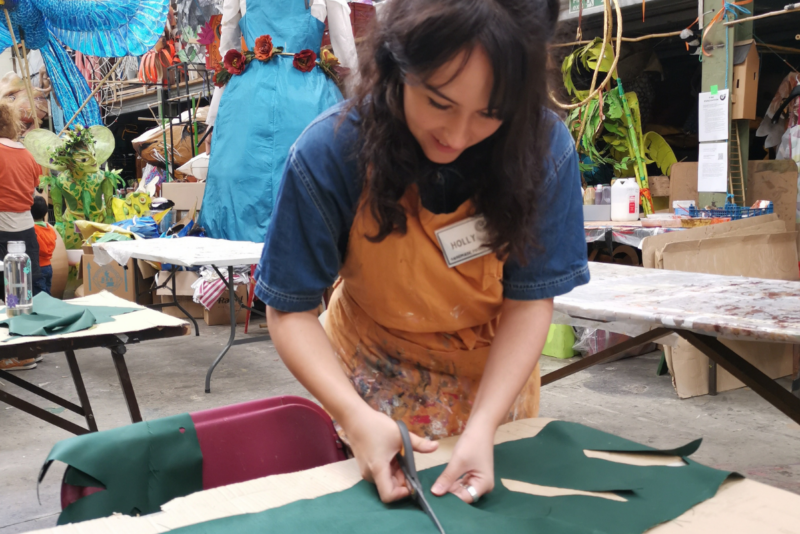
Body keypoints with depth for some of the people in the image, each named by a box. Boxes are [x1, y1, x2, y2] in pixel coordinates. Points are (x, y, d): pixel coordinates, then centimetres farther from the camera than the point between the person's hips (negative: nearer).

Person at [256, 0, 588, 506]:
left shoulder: (545, 147, -24)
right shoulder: (328, 153, -27)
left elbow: (530, 299, -19)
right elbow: (291, 310, -21)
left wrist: (482, 427, -31)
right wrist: (355, 417, -36)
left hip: (498, 372, 2)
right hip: (378, 377, -2)